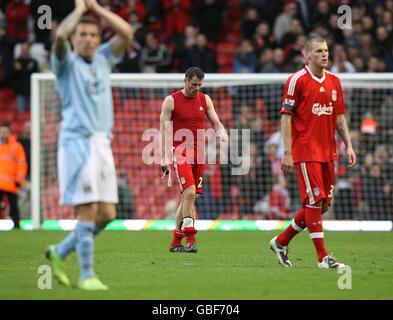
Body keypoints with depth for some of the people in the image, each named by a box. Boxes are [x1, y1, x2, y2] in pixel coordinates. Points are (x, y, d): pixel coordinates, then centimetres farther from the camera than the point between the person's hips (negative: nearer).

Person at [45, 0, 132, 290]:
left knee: (107, 214, 3)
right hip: (77, 142, -6)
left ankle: (60, 253, 20)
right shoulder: (67, 63, 1)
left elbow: (126, 33, 6)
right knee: (88, 210, -12)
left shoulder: (103, 59, 17)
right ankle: (87, 275, -7)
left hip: (102, 144, 6)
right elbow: (60, 35, -19)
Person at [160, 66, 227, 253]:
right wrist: (165, 158, -9)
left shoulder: (205, 100, 12)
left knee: (188, 198, 7)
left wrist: (222, 133, -10)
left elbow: (216, 123, 14)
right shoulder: (171, 101, -2)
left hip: (198, 153, 5)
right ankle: (190, 239, -19)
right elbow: (164, 130, -2)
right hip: (180, 152, -5)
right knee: (189, 192, -20)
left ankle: (176, 242, 15)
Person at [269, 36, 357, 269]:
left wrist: (348, 145, 9)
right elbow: (286, 116, -8)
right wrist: (287, 152, -13)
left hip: (328, 152, 7)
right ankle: (323, 257, -4)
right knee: (315, 201, -9)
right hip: (305, 151, -7)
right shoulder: (297, 80, -7)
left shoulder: (334, 81, 12)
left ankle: (281, 241, 21)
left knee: (324, 204, 7)